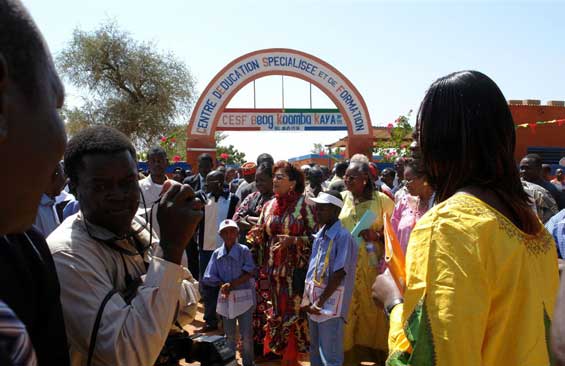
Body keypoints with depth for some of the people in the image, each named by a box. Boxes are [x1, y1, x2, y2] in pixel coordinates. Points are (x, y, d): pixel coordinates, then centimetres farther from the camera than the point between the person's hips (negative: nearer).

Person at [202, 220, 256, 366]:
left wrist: (231, 284, -17)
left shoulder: (244, 250, -8)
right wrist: (223, 285, -17)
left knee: (246, 335, 3)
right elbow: (209, 277, 0)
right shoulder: (217, 253, 1)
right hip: (225, 297, 3)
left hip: (244, 297, -3)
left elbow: (249, 273, -12)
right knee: (229, 335, 16)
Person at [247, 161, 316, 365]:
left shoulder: (303, 204, -8)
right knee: (278, 308, 12)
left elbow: (314, 235, -9)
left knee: (294, 308, 2)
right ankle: (281, 350, 30)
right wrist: (256, 234, -7)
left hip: (296, 266, -4)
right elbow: (262, 235, 13)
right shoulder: (269, 206, 7)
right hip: (274, 266, 5)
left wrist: (292, 240, -21)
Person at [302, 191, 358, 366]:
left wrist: (319, 302, -15)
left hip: (330, 303, -8)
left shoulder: (343, 236, -16)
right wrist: (307, 298, 6)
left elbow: (339, 274, -19)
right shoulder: (319, 235, 9)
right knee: (315, 350, 20)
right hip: (313, 301, 8)